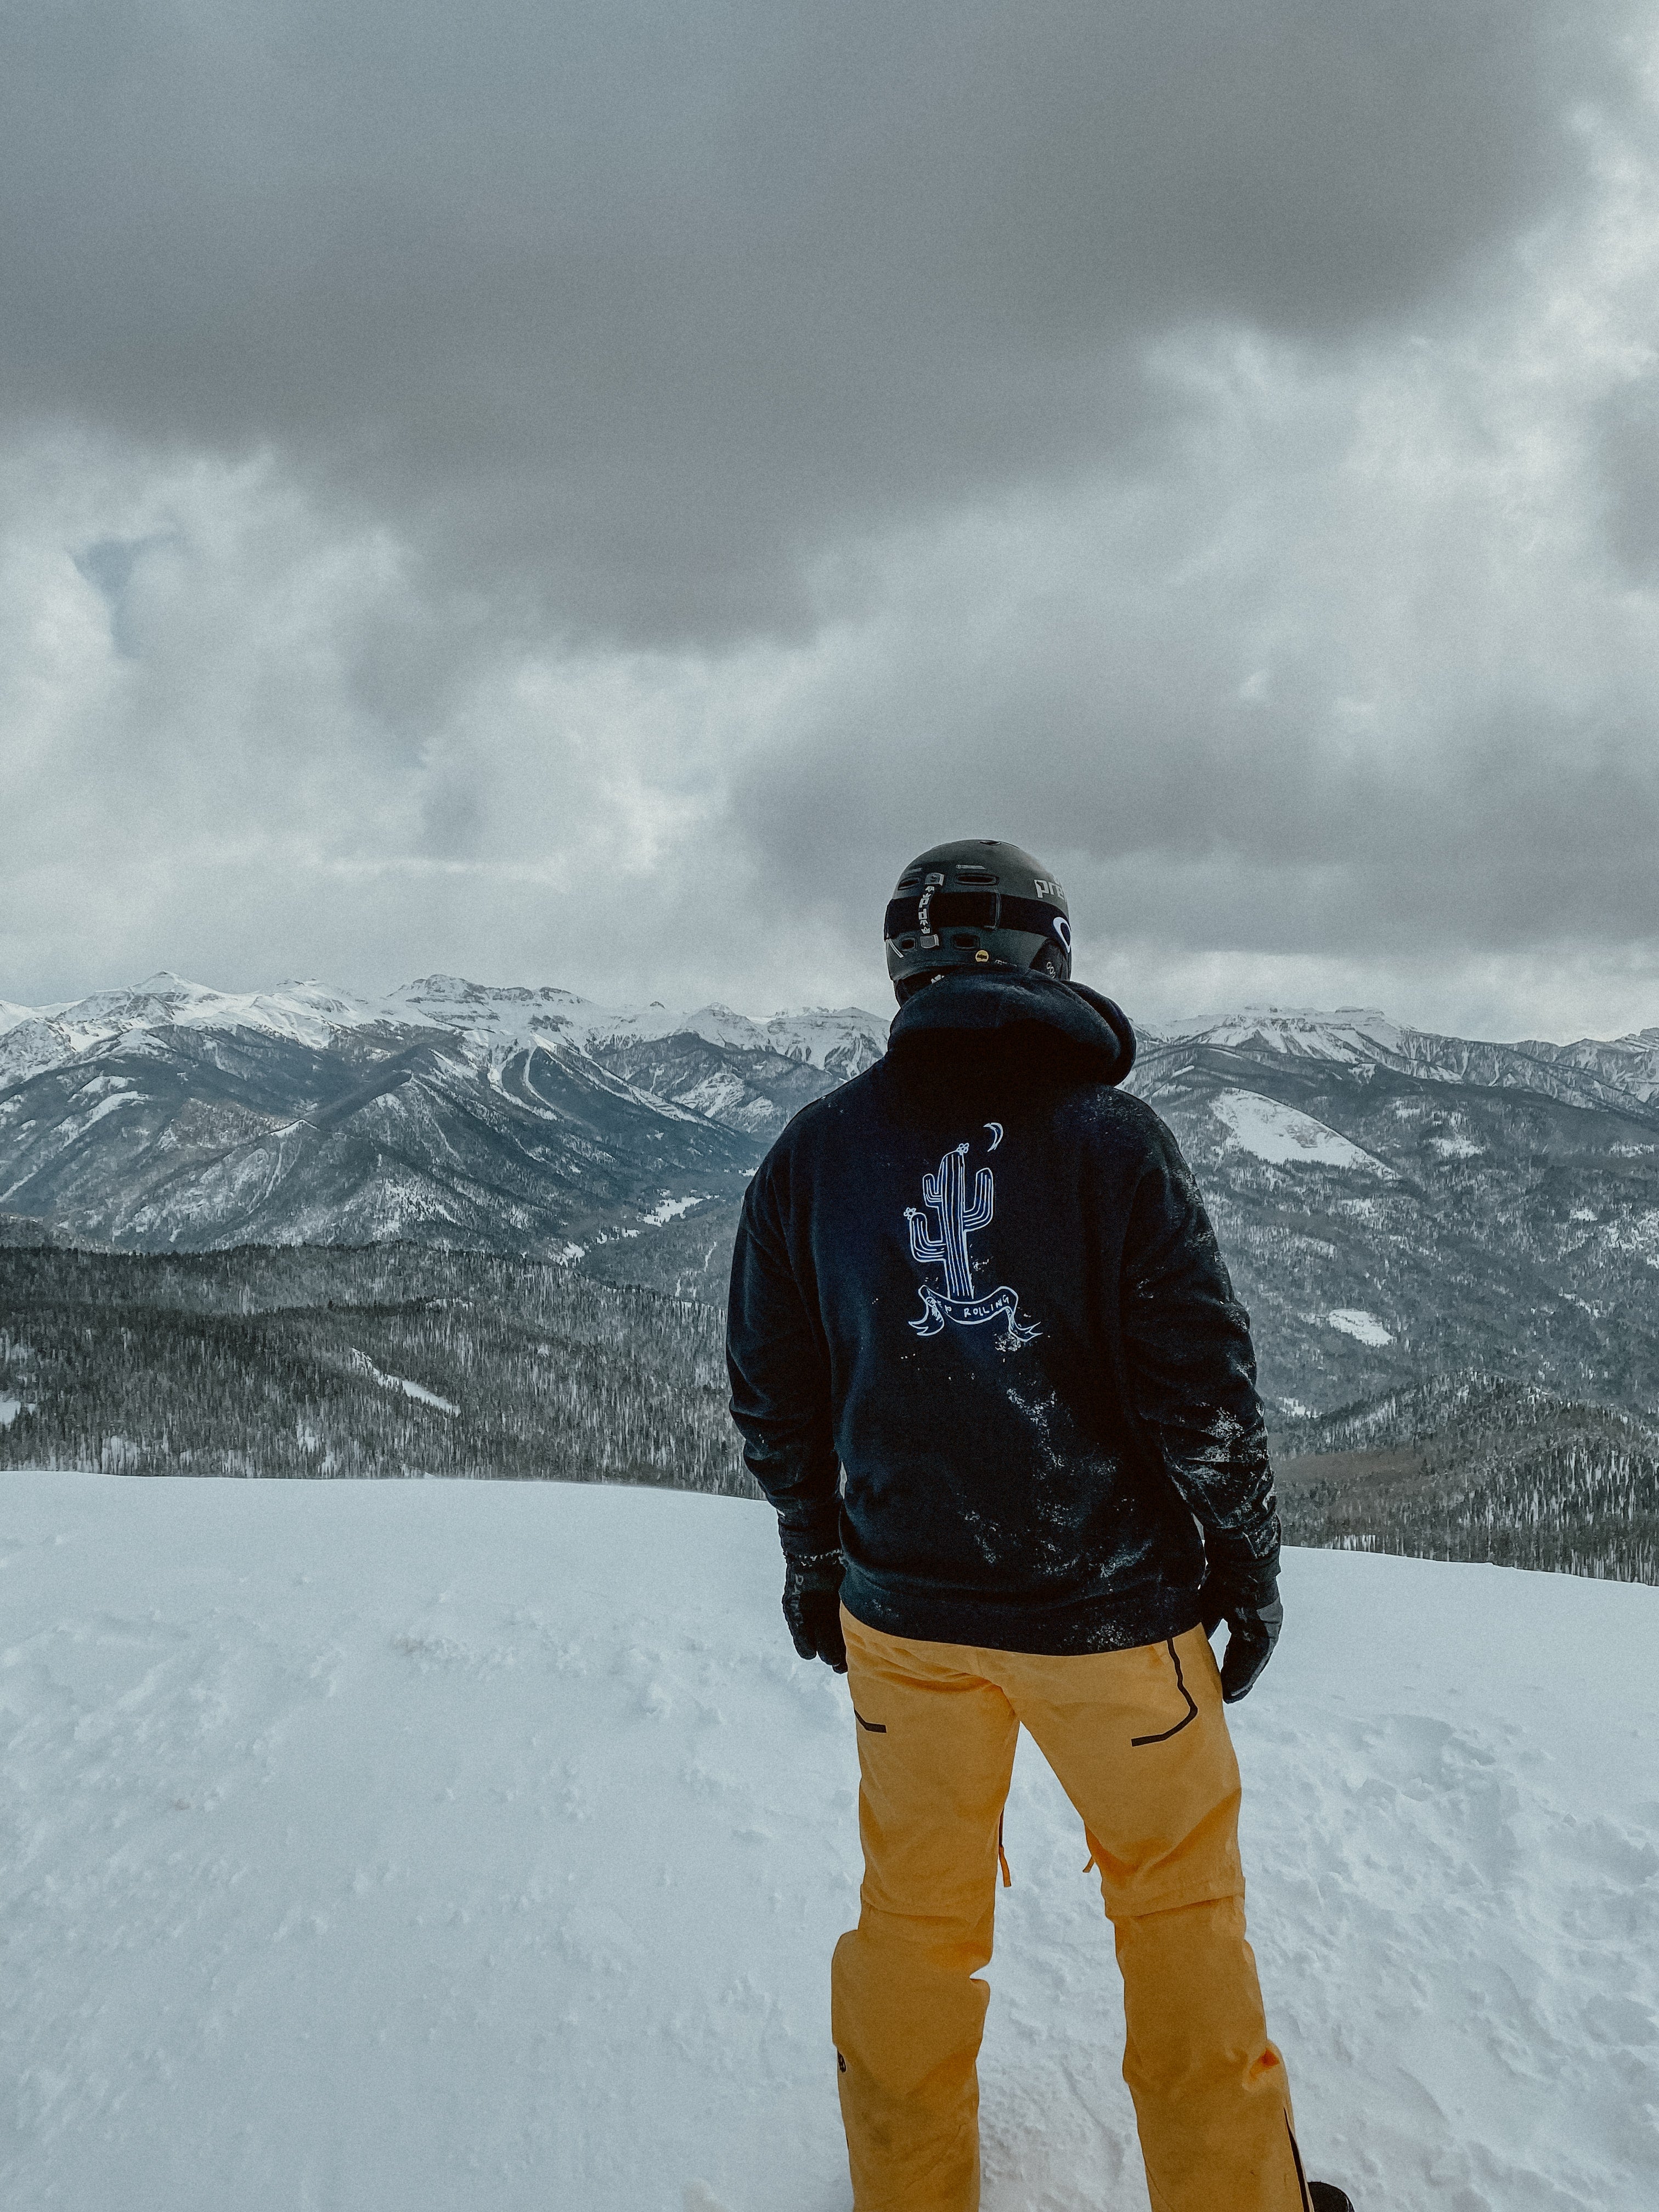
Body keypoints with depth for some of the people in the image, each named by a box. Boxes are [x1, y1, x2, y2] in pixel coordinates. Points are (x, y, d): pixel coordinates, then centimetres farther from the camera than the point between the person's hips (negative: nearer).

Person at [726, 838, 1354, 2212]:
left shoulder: (814, 1152, -2)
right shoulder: (1112, 1134, -11)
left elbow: (774, 1392, 3)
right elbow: (1203, 1378, -11)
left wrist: (815, 1561, 16)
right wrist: (1246, 1558, 3)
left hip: (903, 1606, 3)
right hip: (1109, 1604, -2)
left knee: (916, 1912, 18)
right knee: (1181, 1899, 17)